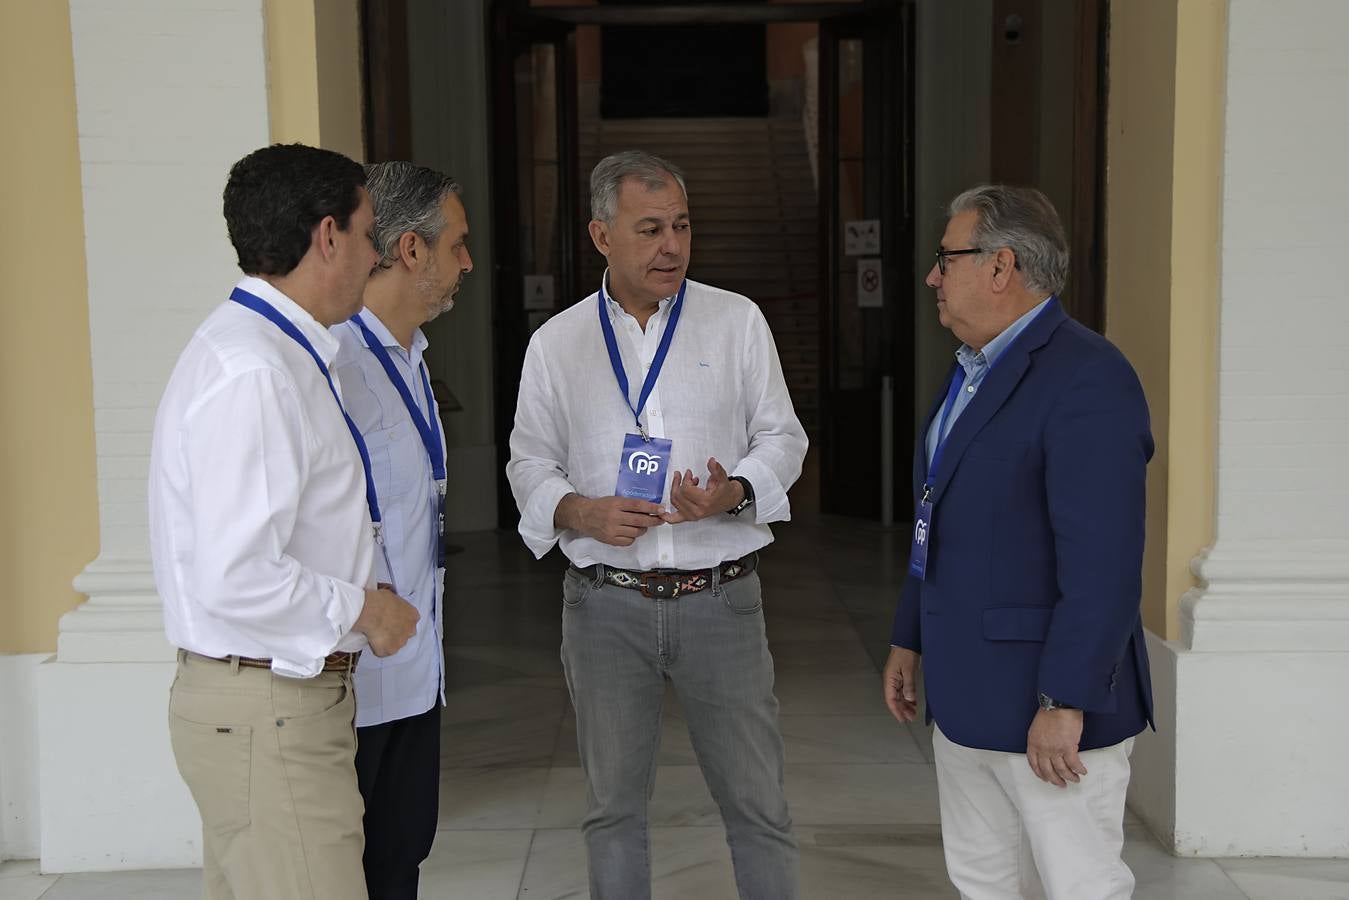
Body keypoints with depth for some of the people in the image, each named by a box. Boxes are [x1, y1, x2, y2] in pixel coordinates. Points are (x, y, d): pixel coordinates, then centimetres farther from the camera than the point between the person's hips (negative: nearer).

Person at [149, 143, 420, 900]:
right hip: (267, 713, -10)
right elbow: (236, 579, -26)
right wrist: (361, 609, -13)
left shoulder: (272, 353, 10)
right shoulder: (252, 371, -21)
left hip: (271, 697, 10)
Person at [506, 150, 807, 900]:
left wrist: (733, 494, -16)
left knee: (758, 802, 5)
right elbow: (530, 463, 8)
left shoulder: (738, 320, 3)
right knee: (614, 805, 13)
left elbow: (782, 438, 5)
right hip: (607, 604, 1)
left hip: (721, 597, 0)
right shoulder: (556, 344, 4)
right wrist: (580, 511, -13)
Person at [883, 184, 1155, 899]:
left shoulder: (1087, 378, -18)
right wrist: (909, 638, 21)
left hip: (1048, 706, -9)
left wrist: (1066, 703, -23)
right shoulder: (972, 371, 14)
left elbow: (1103, 561, -24)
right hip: (966, 702, 9)